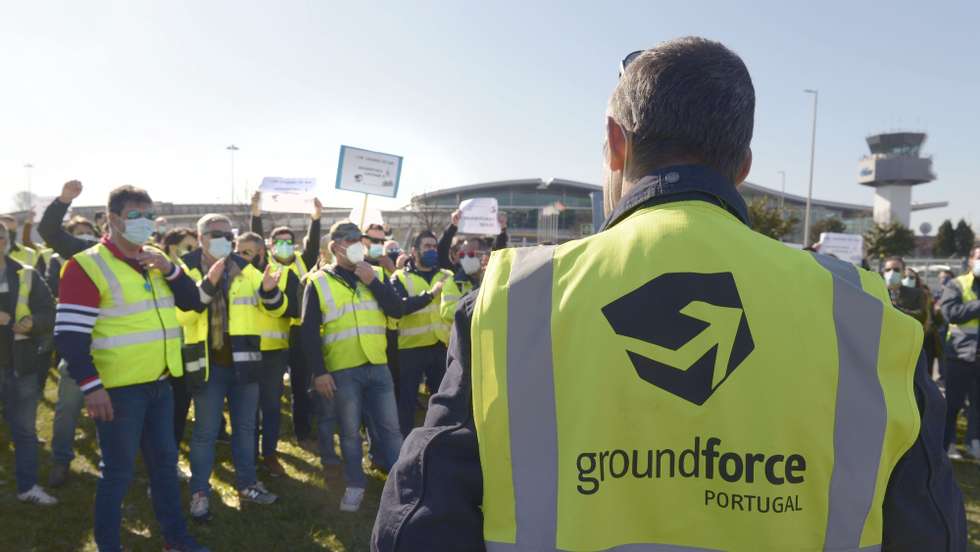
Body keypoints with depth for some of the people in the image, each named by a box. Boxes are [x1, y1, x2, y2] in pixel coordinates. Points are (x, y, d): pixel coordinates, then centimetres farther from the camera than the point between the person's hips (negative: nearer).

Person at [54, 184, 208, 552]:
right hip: (119, 388, -7)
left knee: (165, 462, 15)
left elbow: (194, 303, 9)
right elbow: (68, 335, -16)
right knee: (119, 470, 4)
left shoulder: (154, 262, 11)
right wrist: (91, 386, -21)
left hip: (160, 383, 7)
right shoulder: (88, 265, -11)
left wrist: (170, 269, -7)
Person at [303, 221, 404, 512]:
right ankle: (355, 484, 25)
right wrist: (319, 371, -9)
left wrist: (373, 282, -11)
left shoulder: (376, 274, 9)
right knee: (350, 431, 9)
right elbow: (309, 332, -4)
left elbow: (397, 311, -3)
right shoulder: (319, 282, -2)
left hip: (377, 366, 2)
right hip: (342, 370, -2)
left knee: (389, 426, 7)